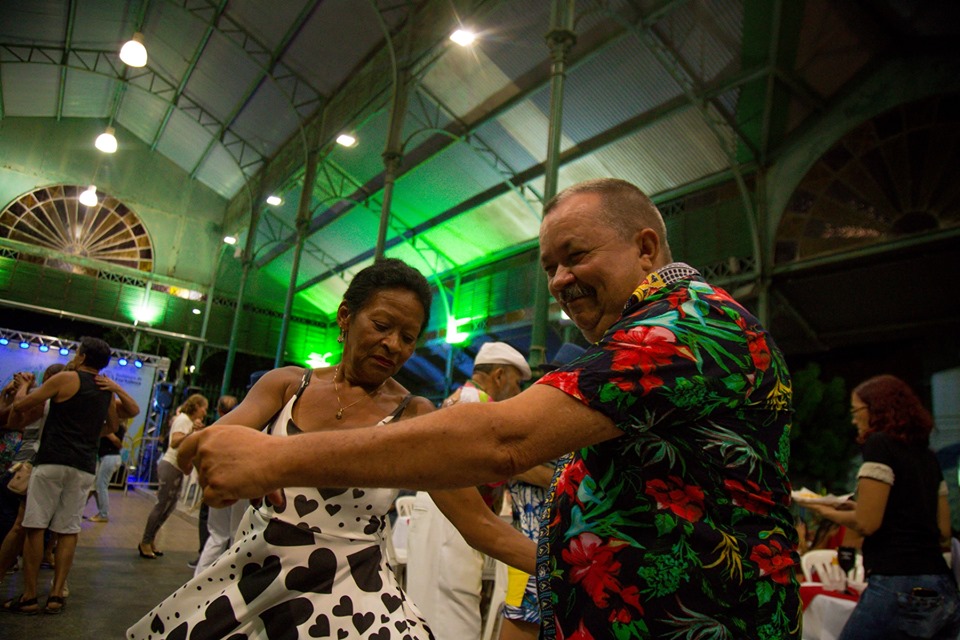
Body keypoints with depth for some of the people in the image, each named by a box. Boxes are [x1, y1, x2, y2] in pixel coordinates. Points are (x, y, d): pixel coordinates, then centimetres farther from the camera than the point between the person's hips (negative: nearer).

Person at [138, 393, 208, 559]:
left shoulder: (189, 420, 16)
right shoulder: (183, 419, -13)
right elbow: (174, 443, -29)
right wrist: (192, 431, -42)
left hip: (177, 469, 10)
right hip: (171, 467, -10)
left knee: (169, 506, 13)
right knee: (162, 506, -4)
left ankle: (150, 541, 22)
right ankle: (145, 543, 7)